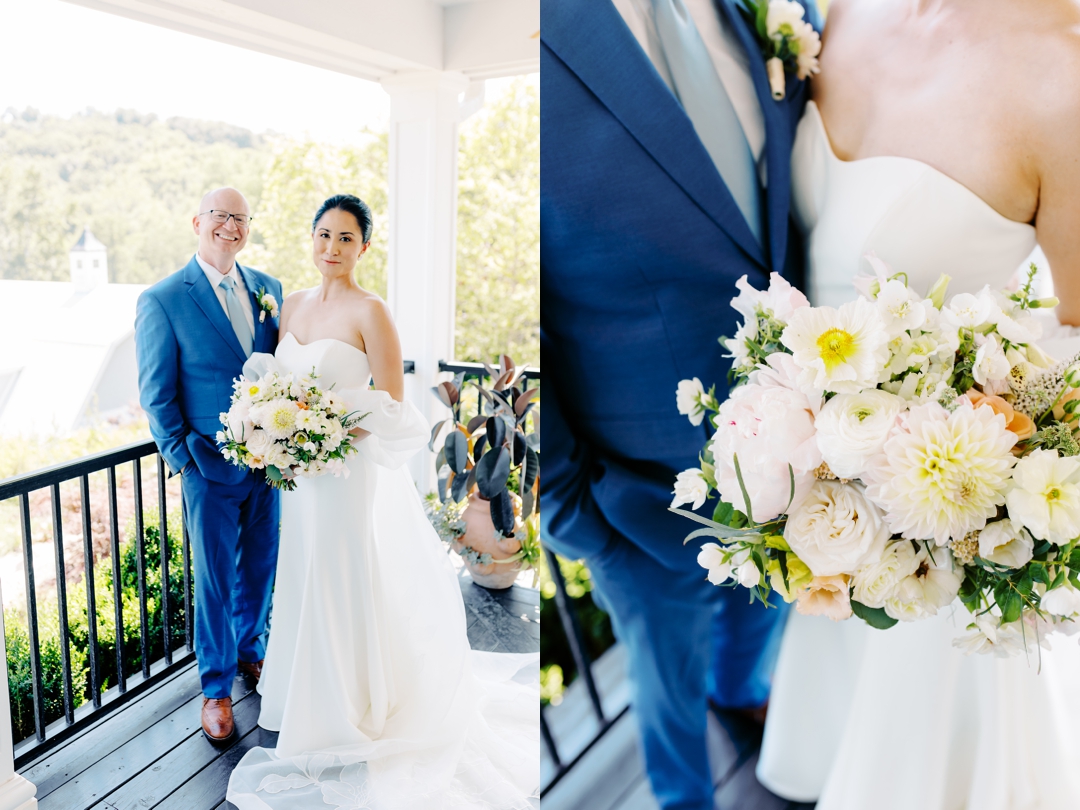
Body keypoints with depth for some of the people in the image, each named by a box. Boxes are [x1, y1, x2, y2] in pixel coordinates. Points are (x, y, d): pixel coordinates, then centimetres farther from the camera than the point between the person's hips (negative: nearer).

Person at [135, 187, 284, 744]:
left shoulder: (269, 289, 4)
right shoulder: (162, 300, -9)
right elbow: (156, 395, -6)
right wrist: (183, 457, -9)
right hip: (211, 468, -4)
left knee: (260, 567, 19)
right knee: (214, 580, 9)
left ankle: (251, 650, 43)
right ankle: (216, 686, 29)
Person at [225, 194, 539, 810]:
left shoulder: (370, 311, -13)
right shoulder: (292, 305, 8)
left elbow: (392, 408, -15)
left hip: (348, 469, -7)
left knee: (343, 589, 5)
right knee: (304, 586, 18)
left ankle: (347, 719, 26)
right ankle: (311, 701, 39)